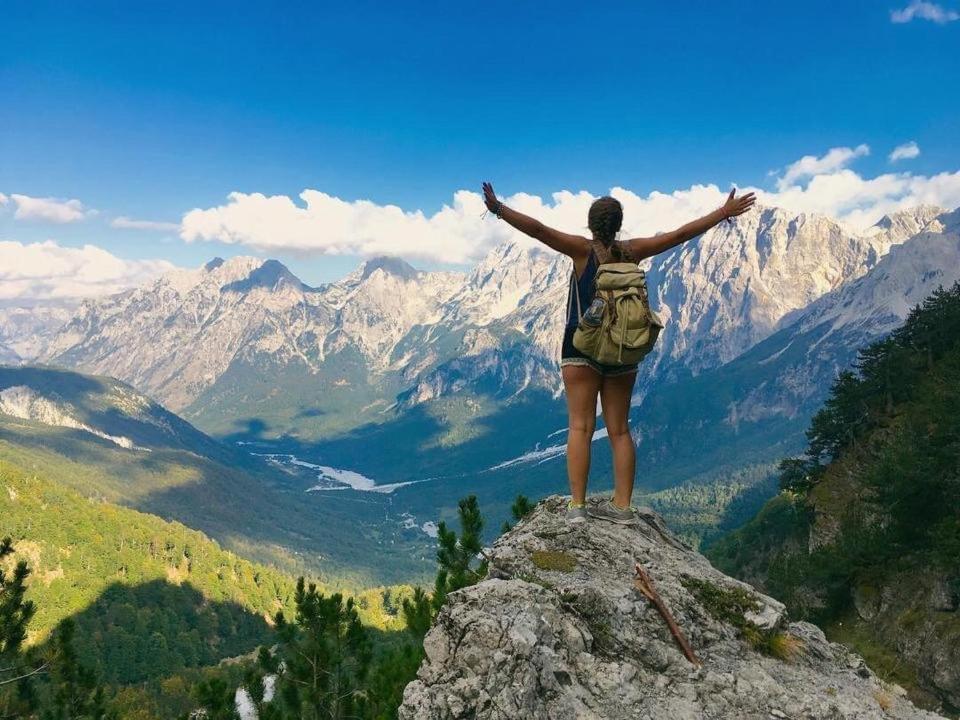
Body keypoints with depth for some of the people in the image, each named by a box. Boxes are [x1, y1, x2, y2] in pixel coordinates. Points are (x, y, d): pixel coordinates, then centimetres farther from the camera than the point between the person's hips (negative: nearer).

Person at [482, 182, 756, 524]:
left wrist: (498, 209, -18)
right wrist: (725, 212, 17)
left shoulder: (583, 249, -7)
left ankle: (577, 505, -8)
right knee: (619, 429, 9)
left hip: (582, 347, -3)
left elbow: (537, 229, -17)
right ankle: (622, 505, 10)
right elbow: (681, 234, 8)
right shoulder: (632, 250, 2)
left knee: (580, 426, -3)